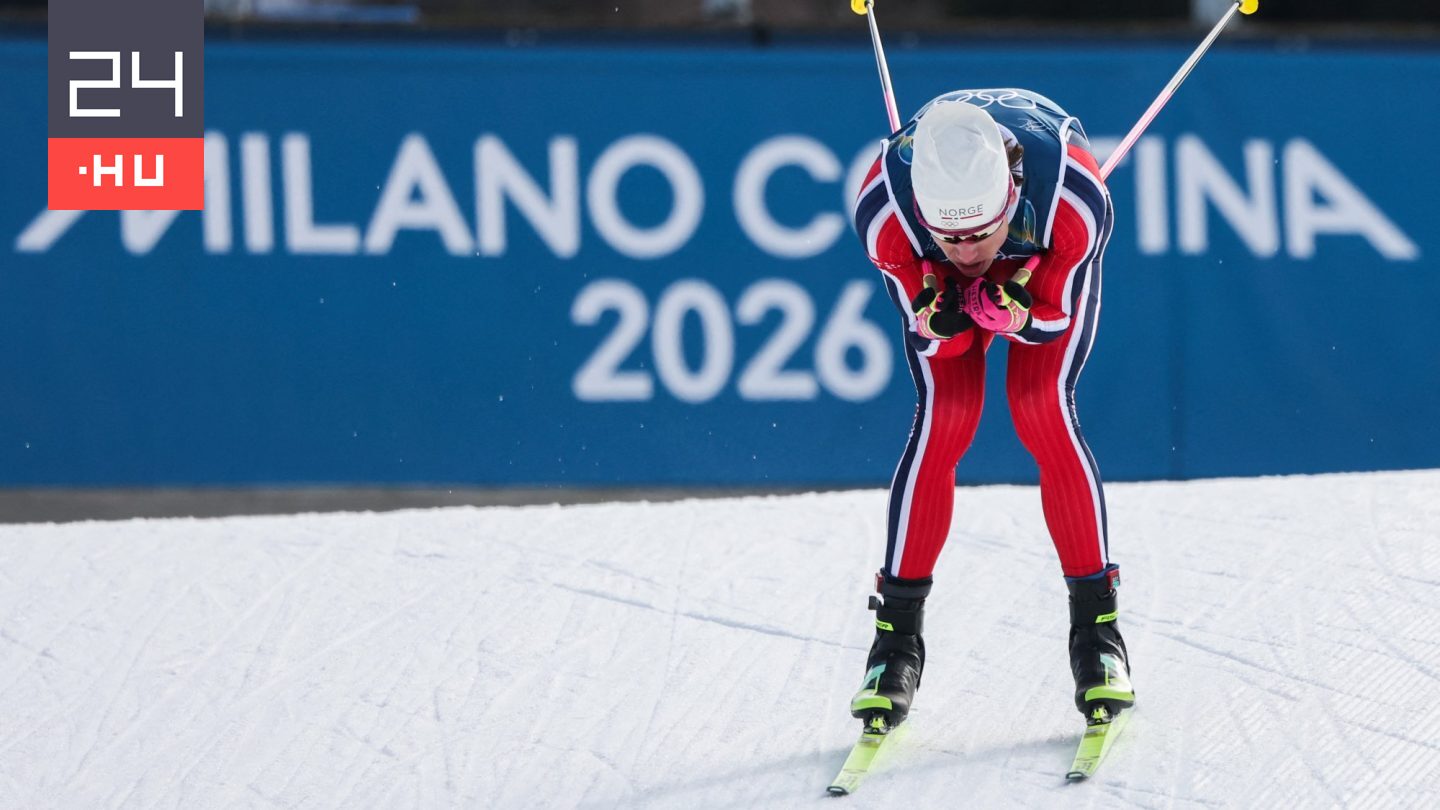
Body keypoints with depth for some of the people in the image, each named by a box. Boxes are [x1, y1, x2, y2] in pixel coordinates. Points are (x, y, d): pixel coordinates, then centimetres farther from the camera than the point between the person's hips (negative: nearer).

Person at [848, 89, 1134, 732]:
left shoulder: (1075, 201, -43)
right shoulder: (882, 213, -39)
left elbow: (1056, 317, -25)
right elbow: (930, 335, -24)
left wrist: (1014, 314, -48)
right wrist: (939, 325, -48)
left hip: (1048, 261, -1)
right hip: (934, 278, 1)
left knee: (1043, 410, -18)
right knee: (944, 418, -15)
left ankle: (1096, 627, -6)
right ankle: (897, 635, -3)